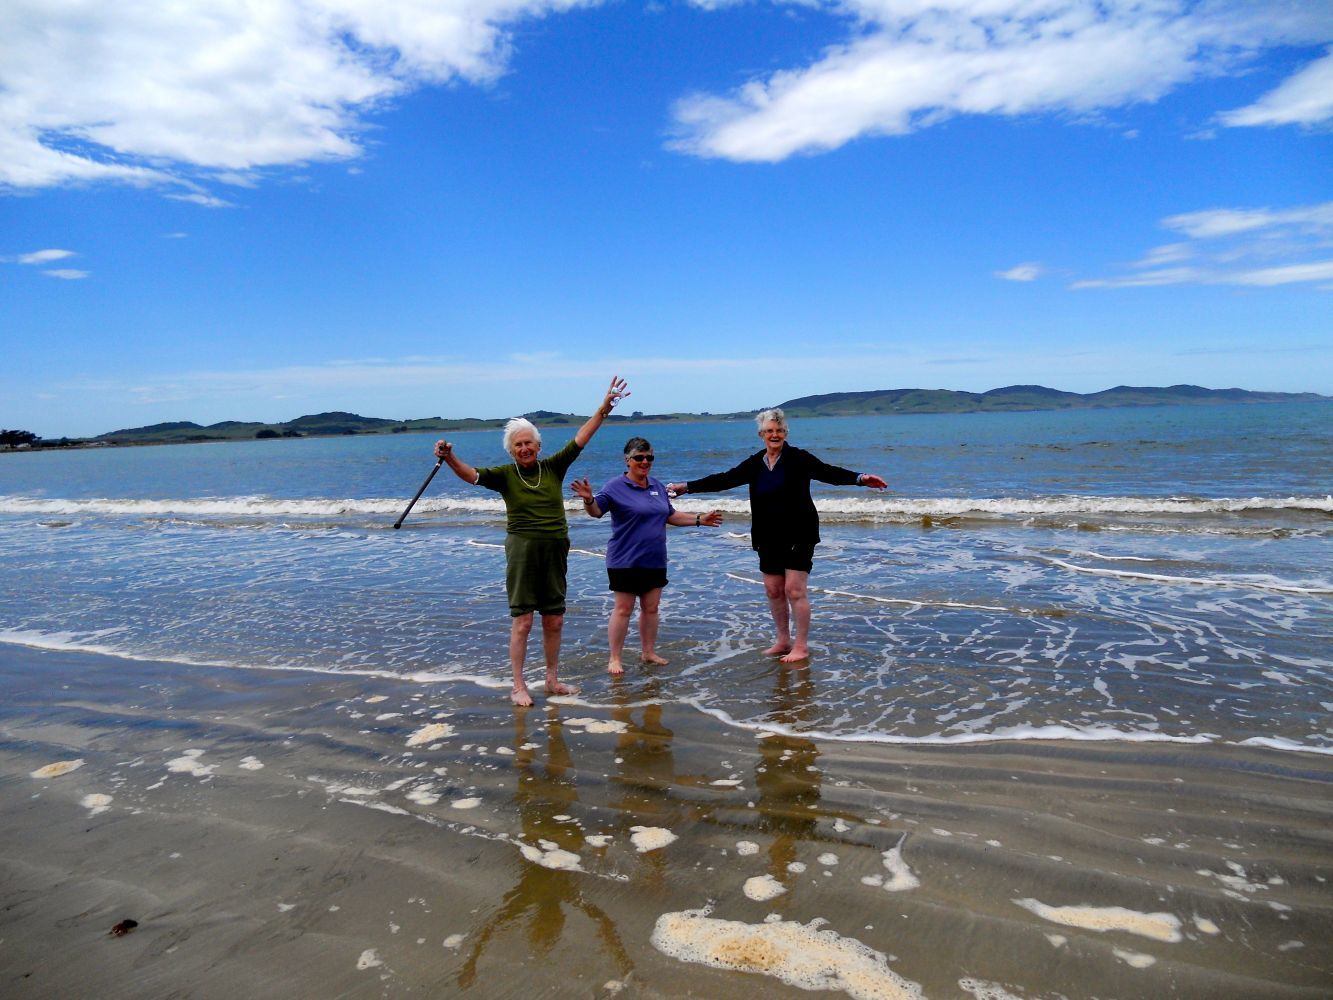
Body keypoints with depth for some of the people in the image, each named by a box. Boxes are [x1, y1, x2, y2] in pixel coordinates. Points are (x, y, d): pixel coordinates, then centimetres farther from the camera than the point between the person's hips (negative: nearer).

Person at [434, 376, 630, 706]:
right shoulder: (505, 475, -1)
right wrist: (449, 458, -35)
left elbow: (580, 440, 5)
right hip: (523, 550, -3)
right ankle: (518, 686, 9)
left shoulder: (553, 468, 6)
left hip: (556, 551, 3)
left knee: (554, 620, 10)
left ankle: (552, 680, 24)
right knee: (521, 620, -1)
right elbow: (471, 475, -16)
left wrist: (603, 409, 0)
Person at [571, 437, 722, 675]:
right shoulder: (616, 486, -8)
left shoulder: (657, 486, 11)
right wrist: (588, 499, -39)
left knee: (651, 608, 11)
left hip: (655, 561, 6)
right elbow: (596, 511, -18)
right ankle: (614, 658, 7)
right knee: (623, 609, -2)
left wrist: (699, 519, 17)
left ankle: (648, 652, 24)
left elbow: (670, 515, 20)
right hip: (625, 562, -6)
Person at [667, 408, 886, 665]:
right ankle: (783, 641, 25)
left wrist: (859, 478, -34)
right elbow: (724, 479, 9)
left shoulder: (798, 458, -7)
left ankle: (801, 646, 7)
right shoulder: (754, 464, 6)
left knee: (794, 589, -6)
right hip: (769, 537, 5)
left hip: (798, 536, -5)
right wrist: (686, 487, 8)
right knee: (773, 590, 10)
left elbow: (828, 472, -18)